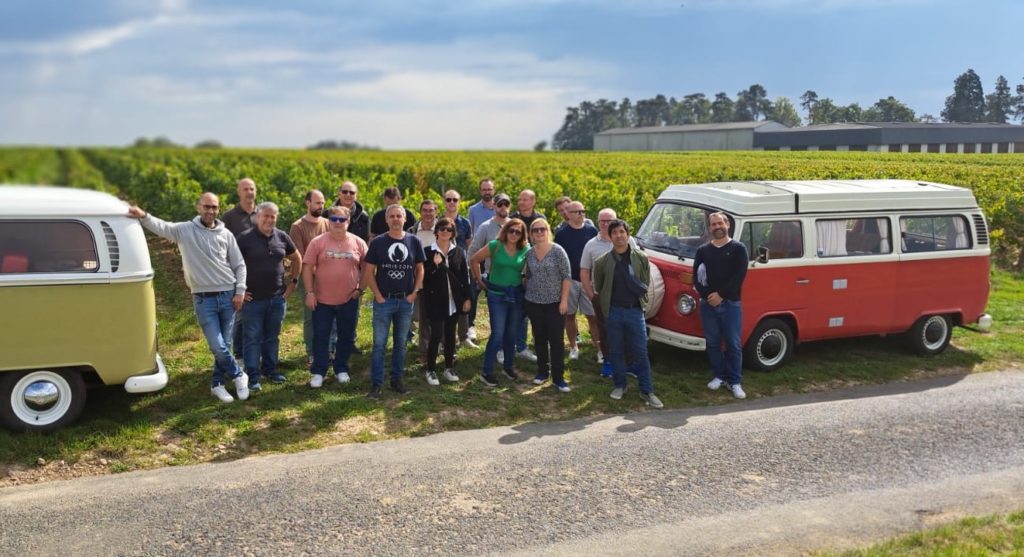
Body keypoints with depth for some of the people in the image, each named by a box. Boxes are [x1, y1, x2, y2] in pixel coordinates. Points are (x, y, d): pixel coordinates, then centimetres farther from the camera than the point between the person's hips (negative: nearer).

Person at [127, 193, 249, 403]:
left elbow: (239, 265, 8)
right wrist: (144, 216, -35)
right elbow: (160, 226, -15)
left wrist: (240, 291, 0)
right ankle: (238, 376, 16)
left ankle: (218, 384, 23)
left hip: (228, 296, 2)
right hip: (203, 299, -2)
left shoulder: (226, 235, 5)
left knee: (224, 345, 7)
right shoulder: (184, 230, 0)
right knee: (217, 346, -6)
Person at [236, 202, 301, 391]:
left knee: (272, 336, 14)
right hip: (253, 298, -4)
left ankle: (270, 369, 28)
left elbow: (297, 259, 18)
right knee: (253, 338, 2)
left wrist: (293, 281, 11)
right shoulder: (245, 238, -7)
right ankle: (253, 376, 9)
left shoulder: (282, 237, 4)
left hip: (277, 298, 4)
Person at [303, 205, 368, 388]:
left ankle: (341, 370, 26)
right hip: (322, 300, -1)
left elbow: (366, 268, 8)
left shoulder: (358, 243, 1)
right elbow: (307, 268, -3)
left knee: (346, 337, 11)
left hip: (349, 300, 2)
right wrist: (309, 292, -8)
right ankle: (318, 372, 15)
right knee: (320, 337, 5)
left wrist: (361, 289, 0)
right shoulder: (318, 242, -3)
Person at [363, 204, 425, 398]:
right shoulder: (378, 242, -3)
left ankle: (397, 379, 24)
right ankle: (376, 383, 6)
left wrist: (415, 292, -1)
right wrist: (378, 295, -8)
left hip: (406, 301, 2)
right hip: (383, 300, -2)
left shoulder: (414, 241, 2)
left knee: (401, 343, 12)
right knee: (379, 343, -1)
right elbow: (369, 271, -1)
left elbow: (420, 269, 8)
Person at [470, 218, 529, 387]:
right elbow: (474, 260, -1)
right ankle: (486, 372, 4)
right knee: (498, 334, -6)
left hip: (516, 295, 3)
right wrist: (480, 281, 1)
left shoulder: (525, 250, -3)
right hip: (497, 294, -3)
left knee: (511, 333, 15)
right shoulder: (495, 246, -9)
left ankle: (508, 366, 33)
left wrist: (526, 284, -3)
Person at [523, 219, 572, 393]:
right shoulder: (529, 253, 3)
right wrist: (527, 295, 11)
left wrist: (564, 300, -13)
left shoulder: (557, 251, -9)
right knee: (539, 339, 12)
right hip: (534, 303, 4)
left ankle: (558, 377, 4)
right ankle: (542, 372, 25)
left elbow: (567, 276, -9)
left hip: (555, 303, -4)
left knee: (557, 340, -2)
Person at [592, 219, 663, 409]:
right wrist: (606, 305, 9)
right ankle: (620, 385, 26)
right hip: (613, 312, 1)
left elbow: (645, 284, 8)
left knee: (641, 352, 1)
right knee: (616, 351, 10)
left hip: (635, 310, 0)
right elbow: (598, 288, 9)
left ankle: (646, 391, 9)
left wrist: (639, 301, 5)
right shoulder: (602, 262, -2)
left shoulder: (641, 258, -1)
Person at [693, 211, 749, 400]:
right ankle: (719, 376, 22)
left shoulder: (738, 248, 2)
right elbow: (696, 277, 2)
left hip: (731, 304, -3)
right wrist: (706, 295, -13)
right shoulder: (703, 250, 9)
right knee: (713, 342, 9)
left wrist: (721, 295, -15)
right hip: (708, 304, 3)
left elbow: (739, 275, -8)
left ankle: (734, 381, 6)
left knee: (733, 344, -1)